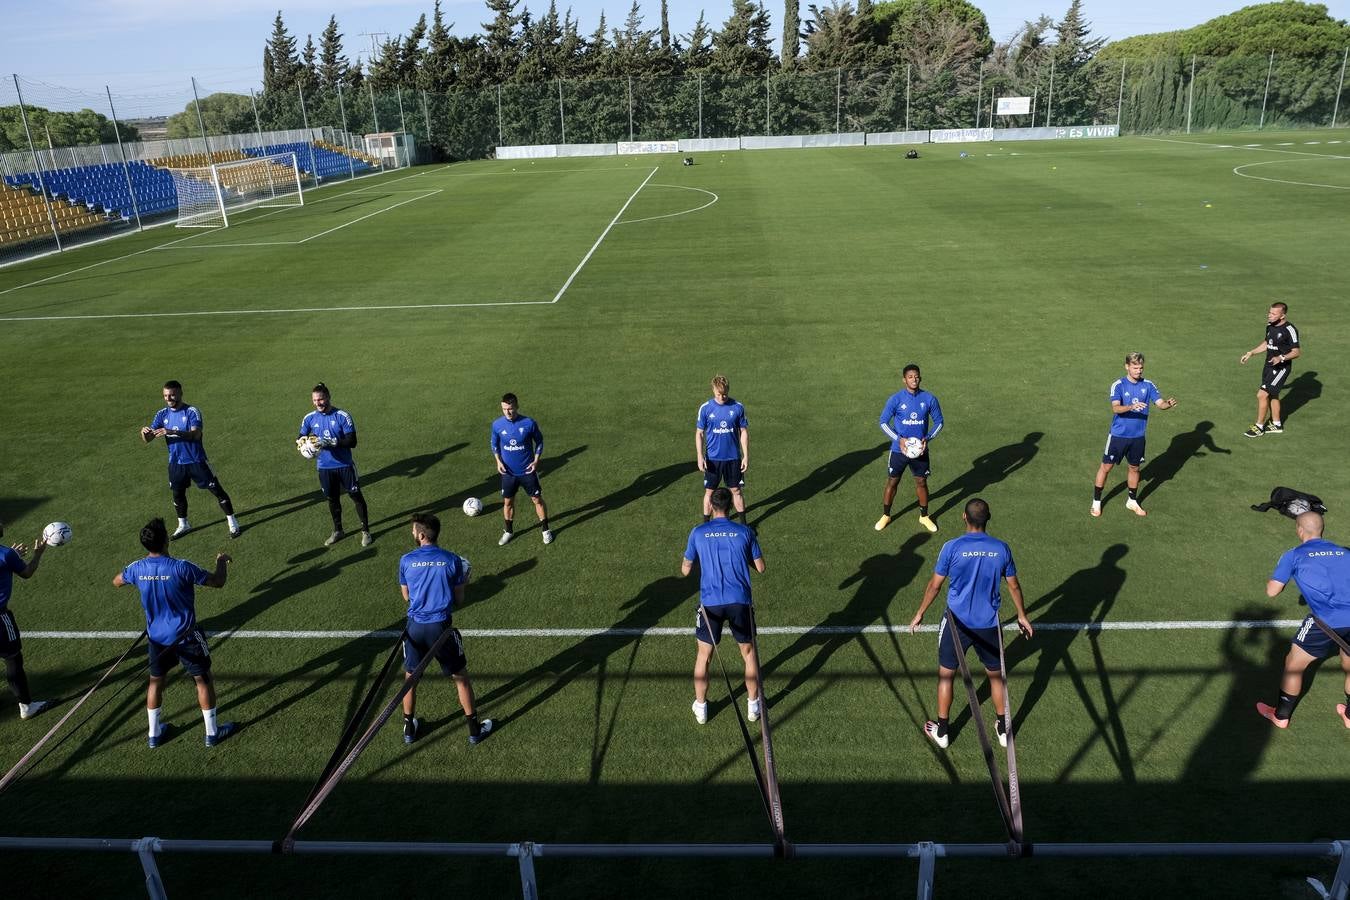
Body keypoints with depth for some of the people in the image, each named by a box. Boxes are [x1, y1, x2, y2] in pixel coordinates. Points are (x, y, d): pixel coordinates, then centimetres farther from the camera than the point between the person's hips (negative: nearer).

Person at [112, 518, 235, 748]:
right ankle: (212, 732, 19)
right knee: (203, 680, 10)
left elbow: (116, 582, 15)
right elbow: (218, 582, -15)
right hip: (185, 636, -5)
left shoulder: (137, 568, -9)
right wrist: (221, 561, 3)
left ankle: (154, 733, 34)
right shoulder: (181, 567, -25)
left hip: (156, 636, 5)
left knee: (155, 681, 21)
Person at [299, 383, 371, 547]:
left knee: (356, 496, 4)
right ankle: (338, 531, 33)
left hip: (345, 465, -4)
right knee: (332, 499, 16)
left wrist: (332, 442, -30)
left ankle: (365, 531, 17)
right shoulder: (309, 419, -1)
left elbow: (352, 442, -16)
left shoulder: (342, 416, -14)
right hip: (324, 467, 4)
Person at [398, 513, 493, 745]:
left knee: (410, 678, 21)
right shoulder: (452, 561, -7)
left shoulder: (406, 561, -4)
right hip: (441, 626, -1)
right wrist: (462, 583, 19)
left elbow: (406, 596, 9)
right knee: (461, 677, 14)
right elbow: (458, 600, 0)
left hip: (415, 627, 1)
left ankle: (409, 728, 34)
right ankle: (475, 729, 22)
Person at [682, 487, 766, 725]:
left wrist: (683, 569, 26)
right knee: (749, 652, 19)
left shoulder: (698, 533, -2)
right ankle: (753, 705, 28)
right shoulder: (744, 532, -2)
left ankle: (700, 708, 24)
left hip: (710, 602, 0)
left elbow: (685, 570, 5)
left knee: (703, 655, 16)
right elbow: (760, 568, 4)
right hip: (740, 602, 0)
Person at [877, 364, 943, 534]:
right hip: (899, 450, -2)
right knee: (892, 482, 7)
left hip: (920, 449, 2)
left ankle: (924, 516, 30)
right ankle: (886, 516, 24)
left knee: (921, 482, 12)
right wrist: (898, 439, -18)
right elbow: (883, 422, -8)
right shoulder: (896, 399, -12)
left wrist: (928, 438, -11)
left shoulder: (929, 399, -6)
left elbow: (938, 421, 5)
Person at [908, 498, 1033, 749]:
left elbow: (934, 585, -8)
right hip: (988, 624, 2)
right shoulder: (1001, 549, -8)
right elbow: (1013, 586, 4)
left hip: (956, 622, -2)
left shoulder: (952, 547, -15)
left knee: (946, 674, 14)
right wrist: (1022, 615, 20)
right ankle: (1004, 730, 34)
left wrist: (920, 614, 6)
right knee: (996, 675, 20)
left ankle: (942, 731, 23)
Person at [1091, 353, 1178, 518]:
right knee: (1106, 467, 3)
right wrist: (1131, 407, -42)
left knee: (1134, 468, 15)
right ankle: (1096, 502, 16)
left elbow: (1160, 403, -8)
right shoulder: (1118, 385, -12)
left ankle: (1132, 502, 32)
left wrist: (1168, 403, -30)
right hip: (1118, 435, -3)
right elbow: (1115, 408, -24)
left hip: (1138, 436, 4)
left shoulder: (1148, 385, 0)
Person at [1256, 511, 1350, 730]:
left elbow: (1271, 591, 4)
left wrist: (1275, 578, 25)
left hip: (1327, 620, -5)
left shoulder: (1294, 555, 5)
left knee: (1293, 665, 15)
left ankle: (1281, 716, 28)